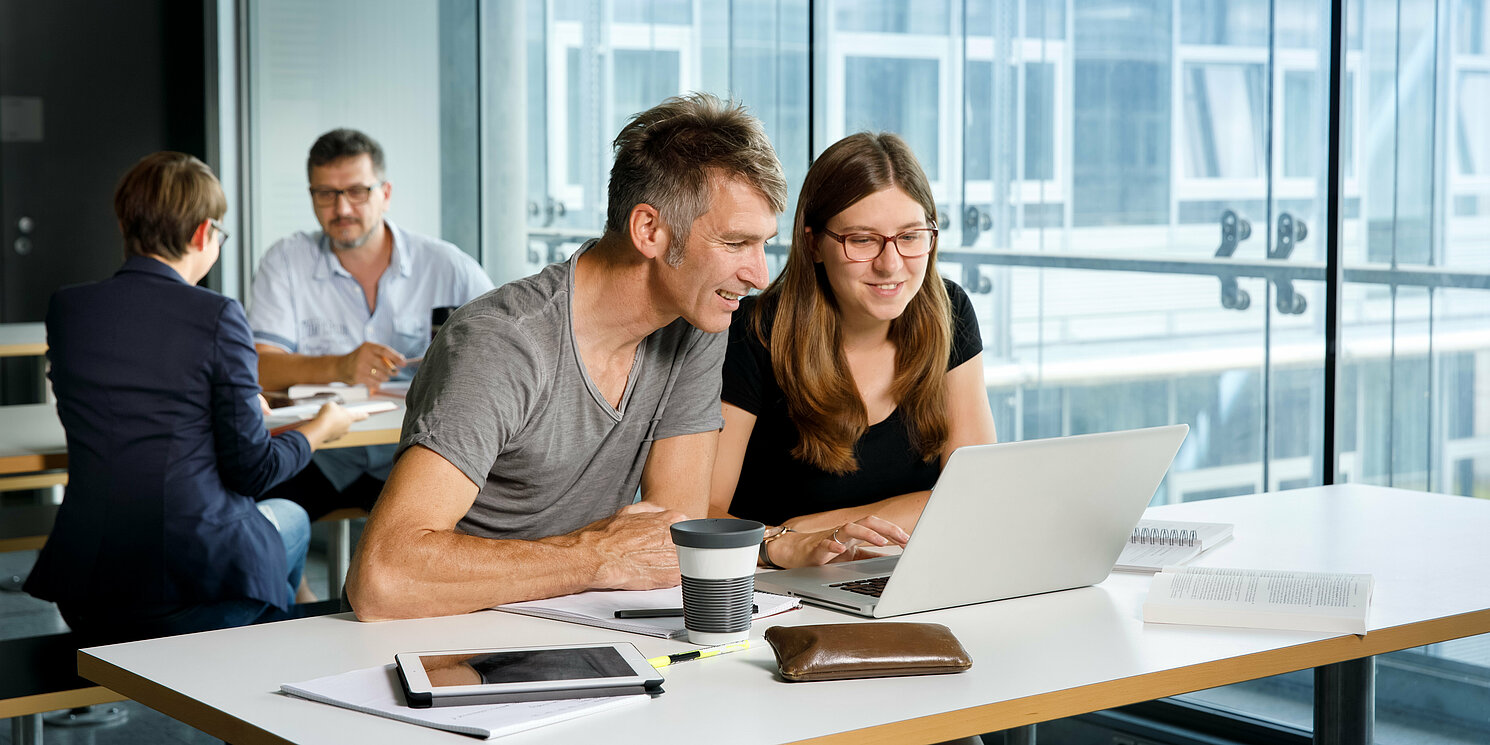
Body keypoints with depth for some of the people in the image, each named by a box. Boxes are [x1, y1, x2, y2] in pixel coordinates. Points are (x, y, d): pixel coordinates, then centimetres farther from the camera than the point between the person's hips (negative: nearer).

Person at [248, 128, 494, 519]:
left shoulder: (446, 266, 4)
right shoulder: (286, 263, 4)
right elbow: (259, 367, -7)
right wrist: (340, 367, -26)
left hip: (409, 456, 1)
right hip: (317, 455, 0)